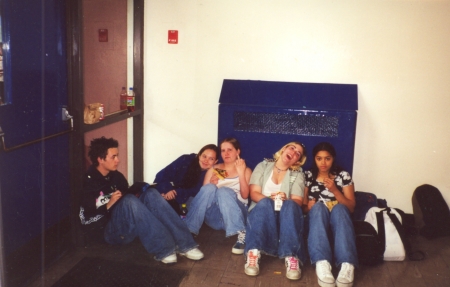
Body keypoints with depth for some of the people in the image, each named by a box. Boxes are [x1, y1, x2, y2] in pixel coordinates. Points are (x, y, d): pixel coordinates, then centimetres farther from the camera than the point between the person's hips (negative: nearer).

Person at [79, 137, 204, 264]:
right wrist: (108, 205, -21)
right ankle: (163, 249, -34)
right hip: (110, 230, -6)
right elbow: (87, 218, -11)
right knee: (129, 200, -32)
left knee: (150, 194, -18)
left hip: (128, 225, 6)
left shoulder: (116, 176, 9)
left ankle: (184, 244, -27)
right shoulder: (87, 182, -9)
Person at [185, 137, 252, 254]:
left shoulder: (246, 170, 12)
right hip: (215, 216, 2)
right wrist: (212, 183, -9)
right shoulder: (213, 170, 18)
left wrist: (241, 173, -12)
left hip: (235, 215, -2)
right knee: (209, 188, -27)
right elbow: (203, 193, 10)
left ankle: (241, 235, -40)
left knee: (224, 191, -31)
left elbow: (245, 195, -3)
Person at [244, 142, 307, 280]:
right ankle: (253, 252, -47)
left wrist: (286, 200, -25)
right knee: (265, 203, -34)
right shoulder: (263, 166, 12)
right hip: (261, 213, -1)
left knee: (291, 205, -32)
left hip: (285, 216, 1)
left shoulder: (297, 175, 14)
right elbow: (254, 193, -1)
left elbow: (298, 201, -2)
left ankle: (291, 257, -47)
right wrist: (270, 199, -22)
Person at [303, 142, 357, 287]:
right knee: (319, 206, -35)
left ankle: (347, 266, -54)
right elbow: (303, 205, 10)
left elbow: (351, 207, 1)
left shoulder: (343, 176, 7)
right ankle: (322, 263, -57)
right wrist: (308, 207, -14)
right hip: (316, 219, 0)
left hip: (338, 218, 0)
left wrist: (334, 190, -14)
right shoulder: (308, 176, 10)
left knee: (339, 208, -35)